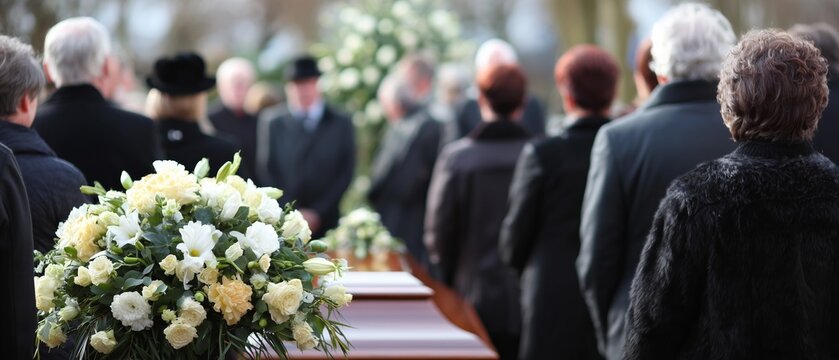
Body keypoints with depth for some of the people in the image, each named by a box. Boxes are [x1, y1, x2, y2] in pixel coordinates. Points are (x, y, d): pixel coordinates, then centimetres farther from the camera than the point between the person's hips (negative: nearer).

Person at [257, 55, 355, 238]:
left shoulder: (341, 124, 8)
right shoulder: (272, 122, 8)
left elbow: (345, 174, 5)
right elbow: (265, 171, 5)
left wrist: (317, 213, -4)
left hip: (325, 223, 0)